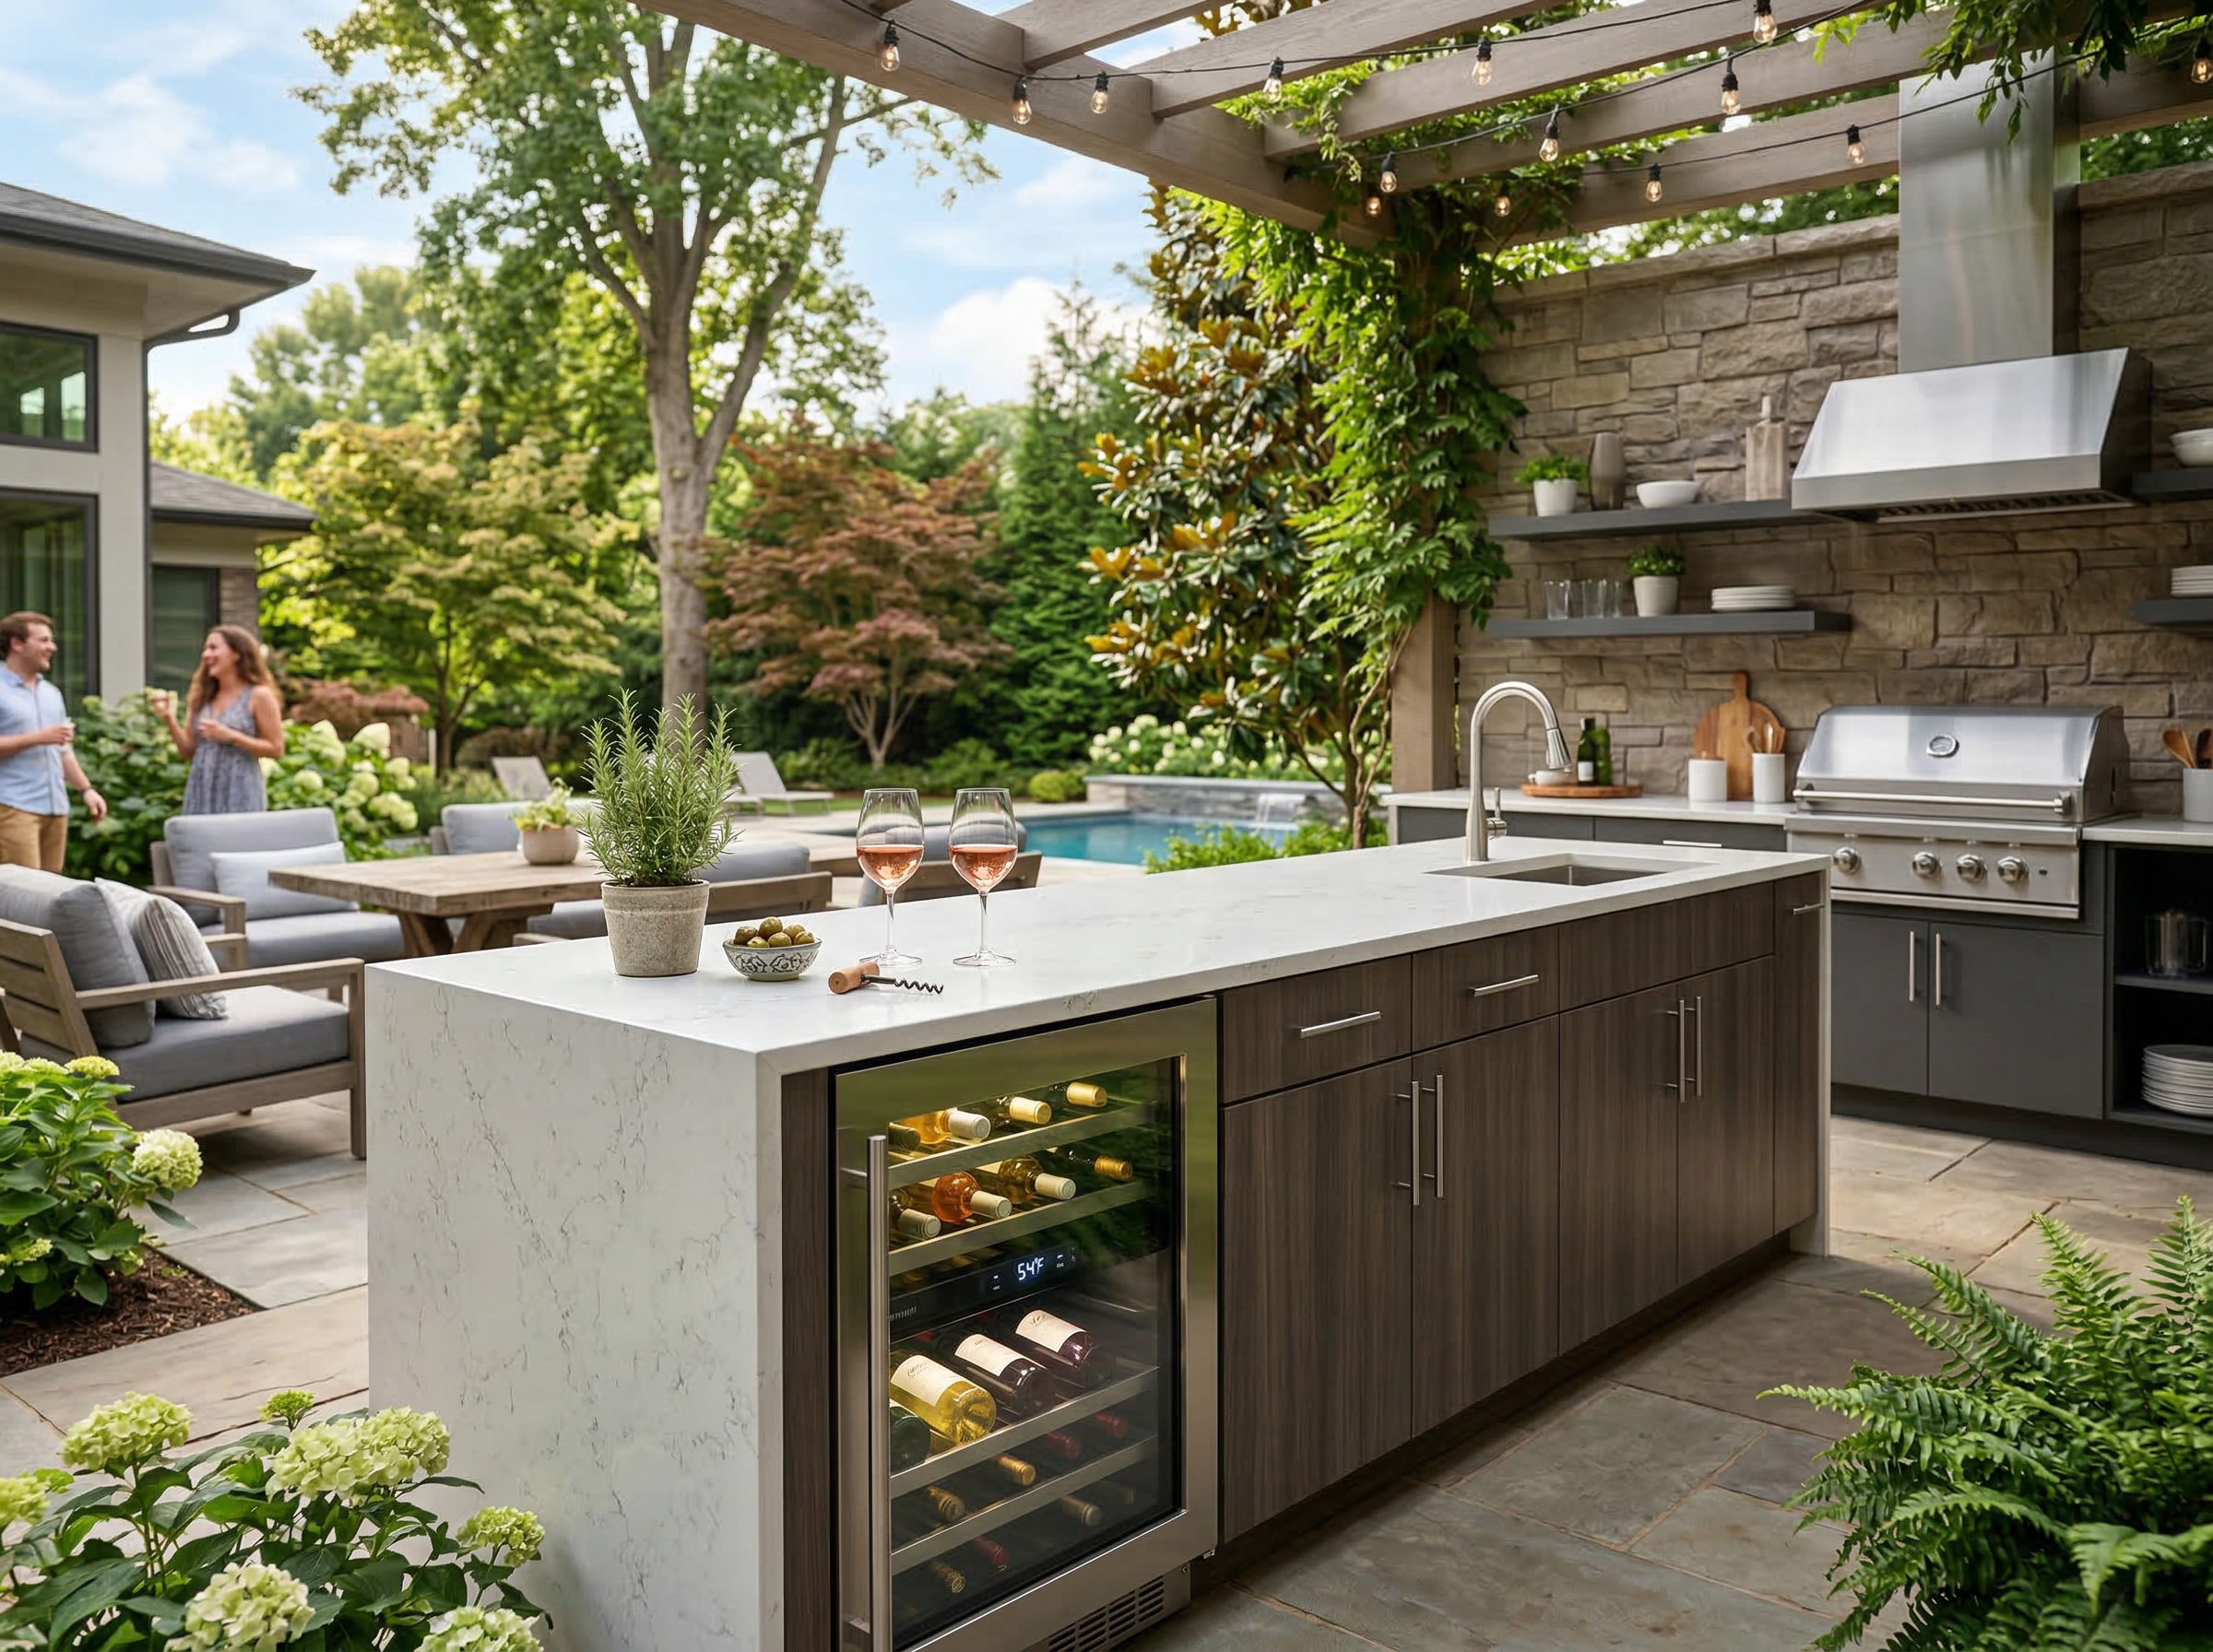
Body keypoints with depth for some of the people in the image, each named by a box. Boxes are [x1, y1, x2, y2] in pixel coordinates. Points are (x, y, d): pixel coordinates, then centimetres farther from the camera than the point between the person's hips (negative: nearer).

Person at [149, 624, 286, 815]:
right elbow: (189, 750, 12)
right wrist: (170, 719, -2)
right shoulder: (202, 696, 11)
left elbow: (276, 749, -8)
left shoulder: (258, 695, -4)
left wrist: (229, 736, -15)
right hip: (202, 794, 5)